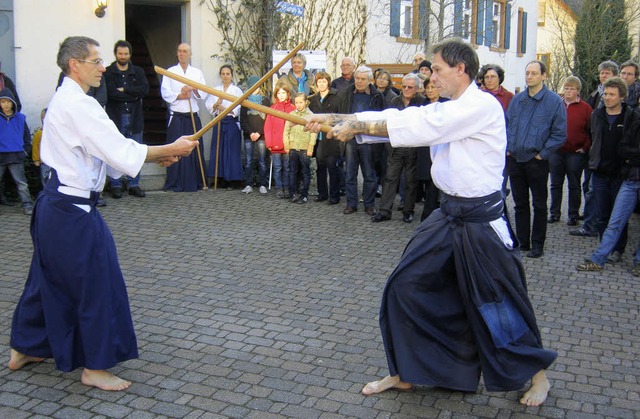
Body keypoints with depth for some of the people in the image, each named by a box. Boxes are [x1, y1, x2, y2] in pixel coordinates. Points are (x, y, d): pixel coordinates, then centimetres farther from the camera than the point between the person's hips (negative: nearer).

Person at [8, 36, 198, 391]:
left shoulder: (64, 101, 14)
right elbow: (121, 153, -23)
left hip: (55, 205, 10)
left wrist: (156, 156, 4)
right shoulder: (79, 105, -19)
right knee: (96, 285, 1)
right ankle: (94, 366, 14)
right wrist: (169, 149, -12)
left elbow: (104, 151, 13)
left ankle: (24, 349, 37)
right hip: (74, 211, -10)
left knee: (49, 279, 22)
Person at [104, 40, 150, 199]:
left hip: (134, 118, 3)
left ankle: (133, 184, 15)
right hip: (115, 118, -3)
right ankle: (115, 185, 8)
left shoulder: (138, 72, 12)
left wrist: (124, 89, -11)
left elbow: (145, 89, -5)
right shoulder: (108, 72, 2)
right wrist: (133, 95, -10)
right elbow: (111, 93, -13)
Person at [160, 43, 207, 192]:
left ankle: (196, 182, 6)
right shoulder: (170, 72, 8)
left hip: (193, 117, 2)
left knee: (195, 149, 0)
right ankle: (175, 184, 0)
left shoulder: (197, 73, 13)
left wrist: (194, 89, -13)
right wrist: (180, 95, -8)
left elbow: (204, 94, 4)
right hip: (176, 117, -2)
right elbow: (165, 93, -1)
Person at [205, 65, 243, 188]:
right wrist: (216, 104, -13)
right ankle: (219, 177, 9)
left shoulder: (237, 90, 2)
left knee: (232, 150, -3)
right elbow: (209, 106, 6)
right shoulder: (215, 90, 12)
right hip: (218, 123, 3)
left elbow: (238, 109, -6)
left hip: (232, 123, -3)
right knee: (218, 150, 1)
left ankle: (230, 180, 3)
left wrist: (225, 108, -15)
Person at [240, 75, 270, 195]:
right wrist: (250, 133, -7)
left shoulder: (265, 100, 6)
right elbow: (242, 120, 6)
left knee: (262, 162, -2)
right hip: (248, 136, 2)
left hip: (261, 136, -2)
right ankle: (248, 185, 5)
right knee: (248, 161, 1)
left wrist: (259, 133, -8)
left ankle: (262, 185, 2)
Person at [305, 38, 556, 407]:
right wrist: (336, 119, -4)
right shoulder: (446, 109, 10)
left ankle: (537, 373, 30)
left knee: (499, 306, 4)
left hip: (482, 221, -8)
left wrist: (356, 125, -20)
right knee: (406, 287, 7)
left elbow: (418, 126, -25)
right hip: (450, 216, 8)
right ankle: (405, 374, 23)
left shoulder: (482, 106, -18)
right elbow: (399, 118, 3)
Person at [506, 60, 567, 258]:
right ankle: (522, 242, 22)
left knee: (539, 205, 6)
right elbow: (506, 125, 14)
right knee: (520, 203, 12)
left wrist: (543, 153, -9)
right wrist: (507, 148, 3)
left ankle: (537, 245, 15)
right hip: (515, 159, 4)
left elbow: (560, 134, -6)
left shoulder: (554, 101, -5)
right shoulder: (517, 99, 8)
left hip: (537, 161, -4)